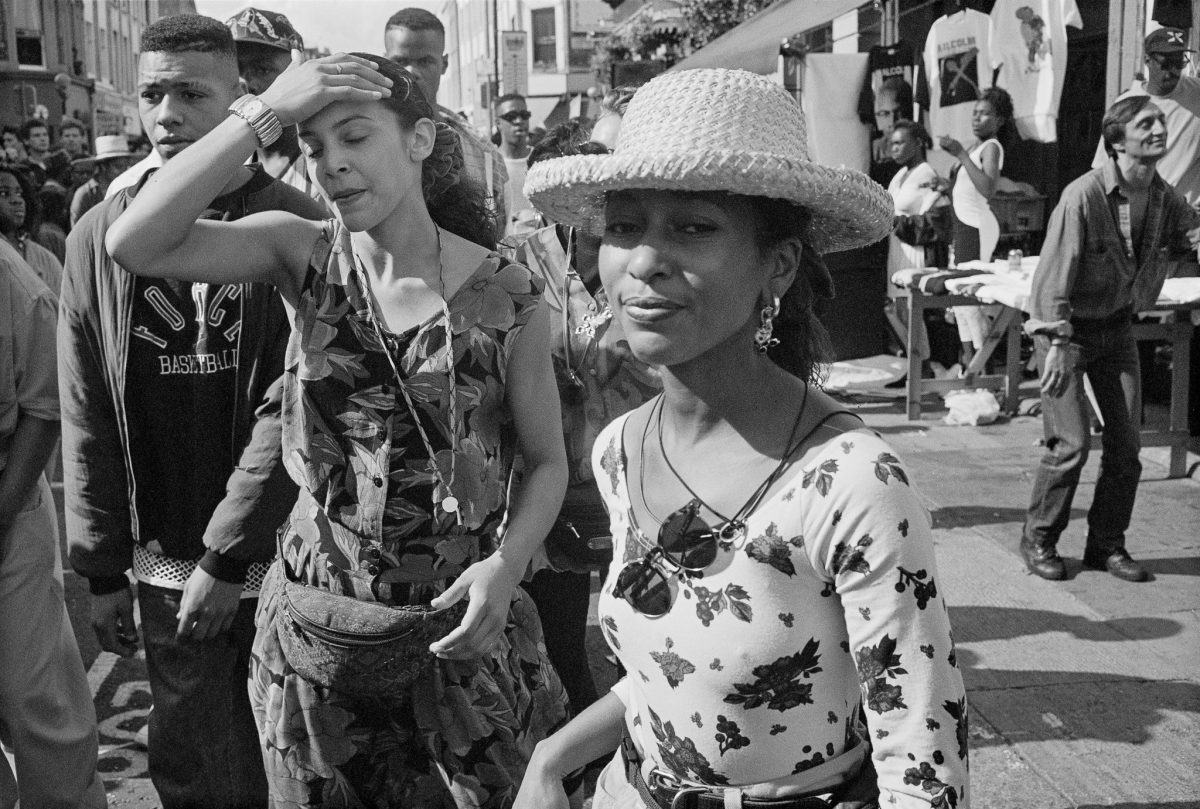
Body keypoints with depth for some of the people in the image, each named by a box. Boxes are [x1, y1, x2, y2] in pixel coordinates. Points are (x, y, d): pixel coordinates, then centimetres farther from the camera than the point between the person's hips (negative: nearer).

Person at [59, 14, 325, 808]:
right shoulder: (101, 235, 3)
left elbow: (292, 405, -12)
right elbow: (87, 418, 5)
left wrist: (227, 557, -14)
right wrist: (101, 566, 4)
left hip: (281, 558, -2)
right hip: (166, 566, 3)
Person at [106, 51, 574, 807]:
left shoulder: (507, 296, -11)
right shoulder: (306, 256, -5)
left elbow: (548, 463, -2)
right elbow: (135, 243, -20)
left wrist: (506, 563, -20)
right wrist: (262, 116, -22)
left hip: (459, 625, -2)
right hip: (315, 620, 2)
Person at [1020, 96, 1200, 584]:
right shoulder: (1083, 196, -20)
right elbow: (1056, 273, -20)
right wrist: (1058, 343, -24)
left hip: (1117, 327, 6)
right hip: (1064, 328, -6)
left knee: (1126, 441, 4)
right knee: (1072, 442, -9)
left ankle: (1107, 544, 19)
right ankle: (1038, 539, 10)